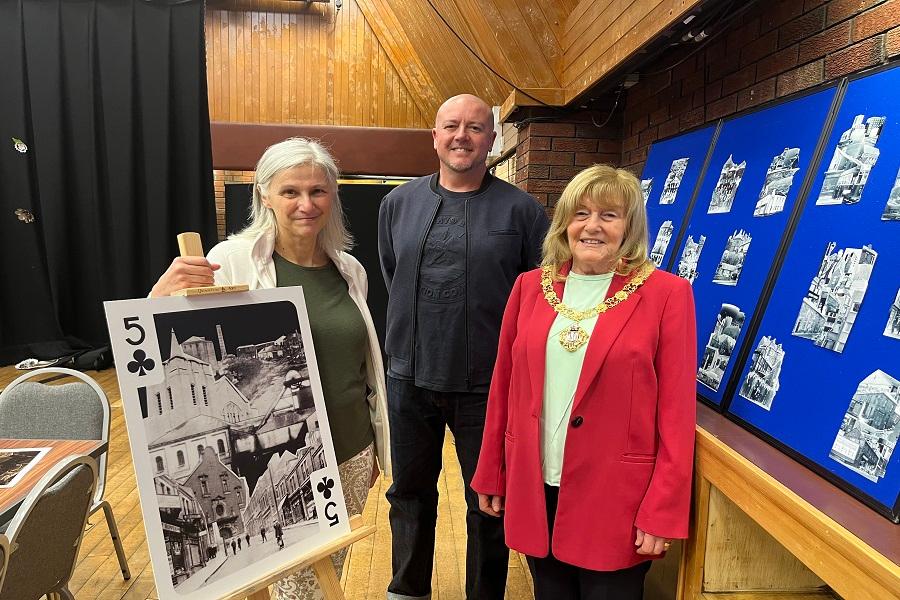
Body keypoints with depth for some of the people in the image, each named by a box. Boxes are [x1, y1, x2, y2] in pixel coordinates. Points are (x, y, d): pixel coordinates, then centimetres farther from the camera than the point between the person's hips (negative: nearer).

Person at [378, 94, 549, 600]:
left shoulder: (520, 210, -5)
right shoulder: (399, 204, 5)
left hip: (487, 384, -3)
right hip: (409, 378, 4)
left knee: (488, 504, 13)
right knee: (409, 492, 20)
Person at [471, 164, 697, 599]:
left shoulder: (666, 294, -8)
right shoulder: (530, 287, 2)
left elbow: (677, 412, -8)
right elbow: (503, 388, 7)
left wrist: (662, 511, -9)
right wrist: (491, 476, 10)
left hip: (615, 498, -3)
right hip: (534, 490, 4)